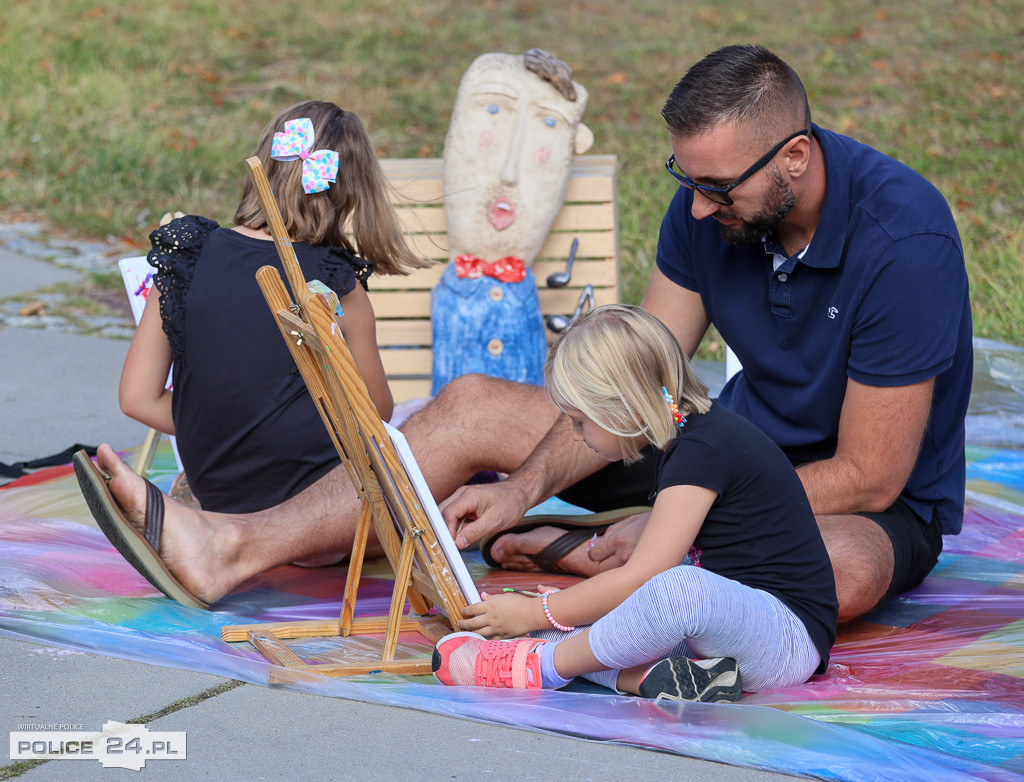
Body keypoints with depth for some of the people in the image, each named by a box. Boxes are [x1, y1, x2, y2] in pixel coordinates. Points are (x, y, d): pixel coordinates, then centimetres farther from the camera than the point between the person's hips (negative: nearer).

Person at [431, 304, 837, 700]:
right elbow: (650, 571, 21)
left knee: (684, 591, -43)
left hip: (792, 636, -10)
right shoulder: (696, 437, 14)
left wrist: (534, 613, -10)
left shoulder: (703, 451, -17)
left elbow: (638, 579, -19)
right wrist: (569, 602, 13)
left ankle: (540, 666, -23)